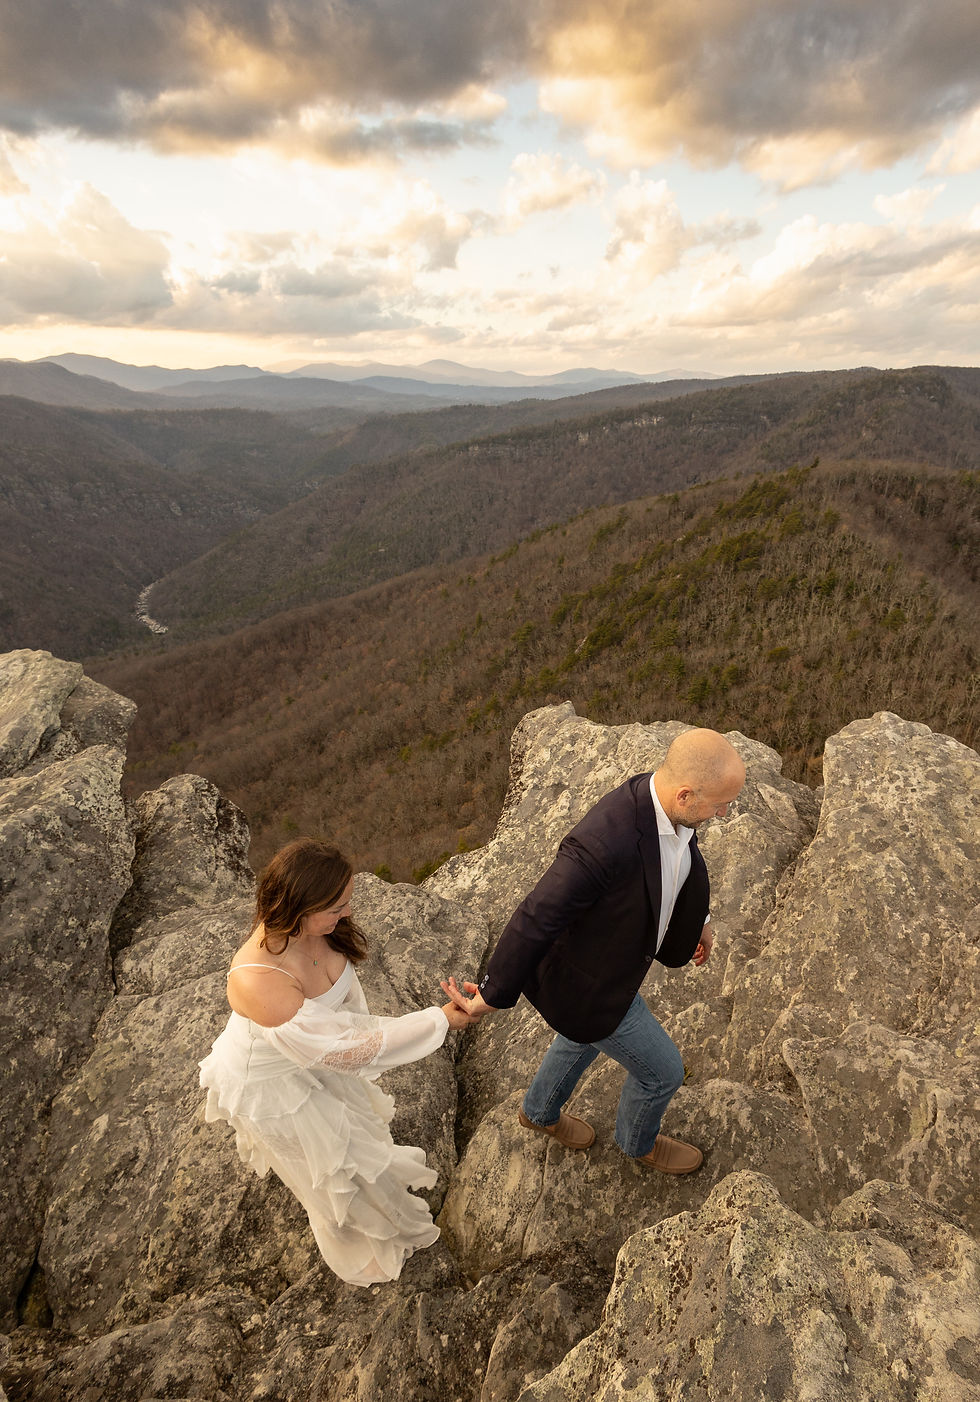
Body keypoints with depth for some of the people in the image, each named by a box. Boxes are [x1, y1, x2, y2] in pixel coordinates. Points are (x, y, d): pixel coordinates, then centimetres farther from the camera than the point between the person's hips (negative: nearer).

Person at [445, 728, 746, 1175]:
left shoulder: (660, 793, -18)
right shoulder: (602, 843, -45)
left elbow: (675, 859, 5)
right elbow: (535, 920, -34)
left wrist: (695, 917, 20)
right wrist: (493, 995, -20)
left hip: (607, 948, 8)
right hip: (587, 982, -7)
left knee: (584, 1037, 34)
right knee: (662, 1070, 18)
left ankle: (540, 1112, 65)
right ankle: (640, 1140, 54)